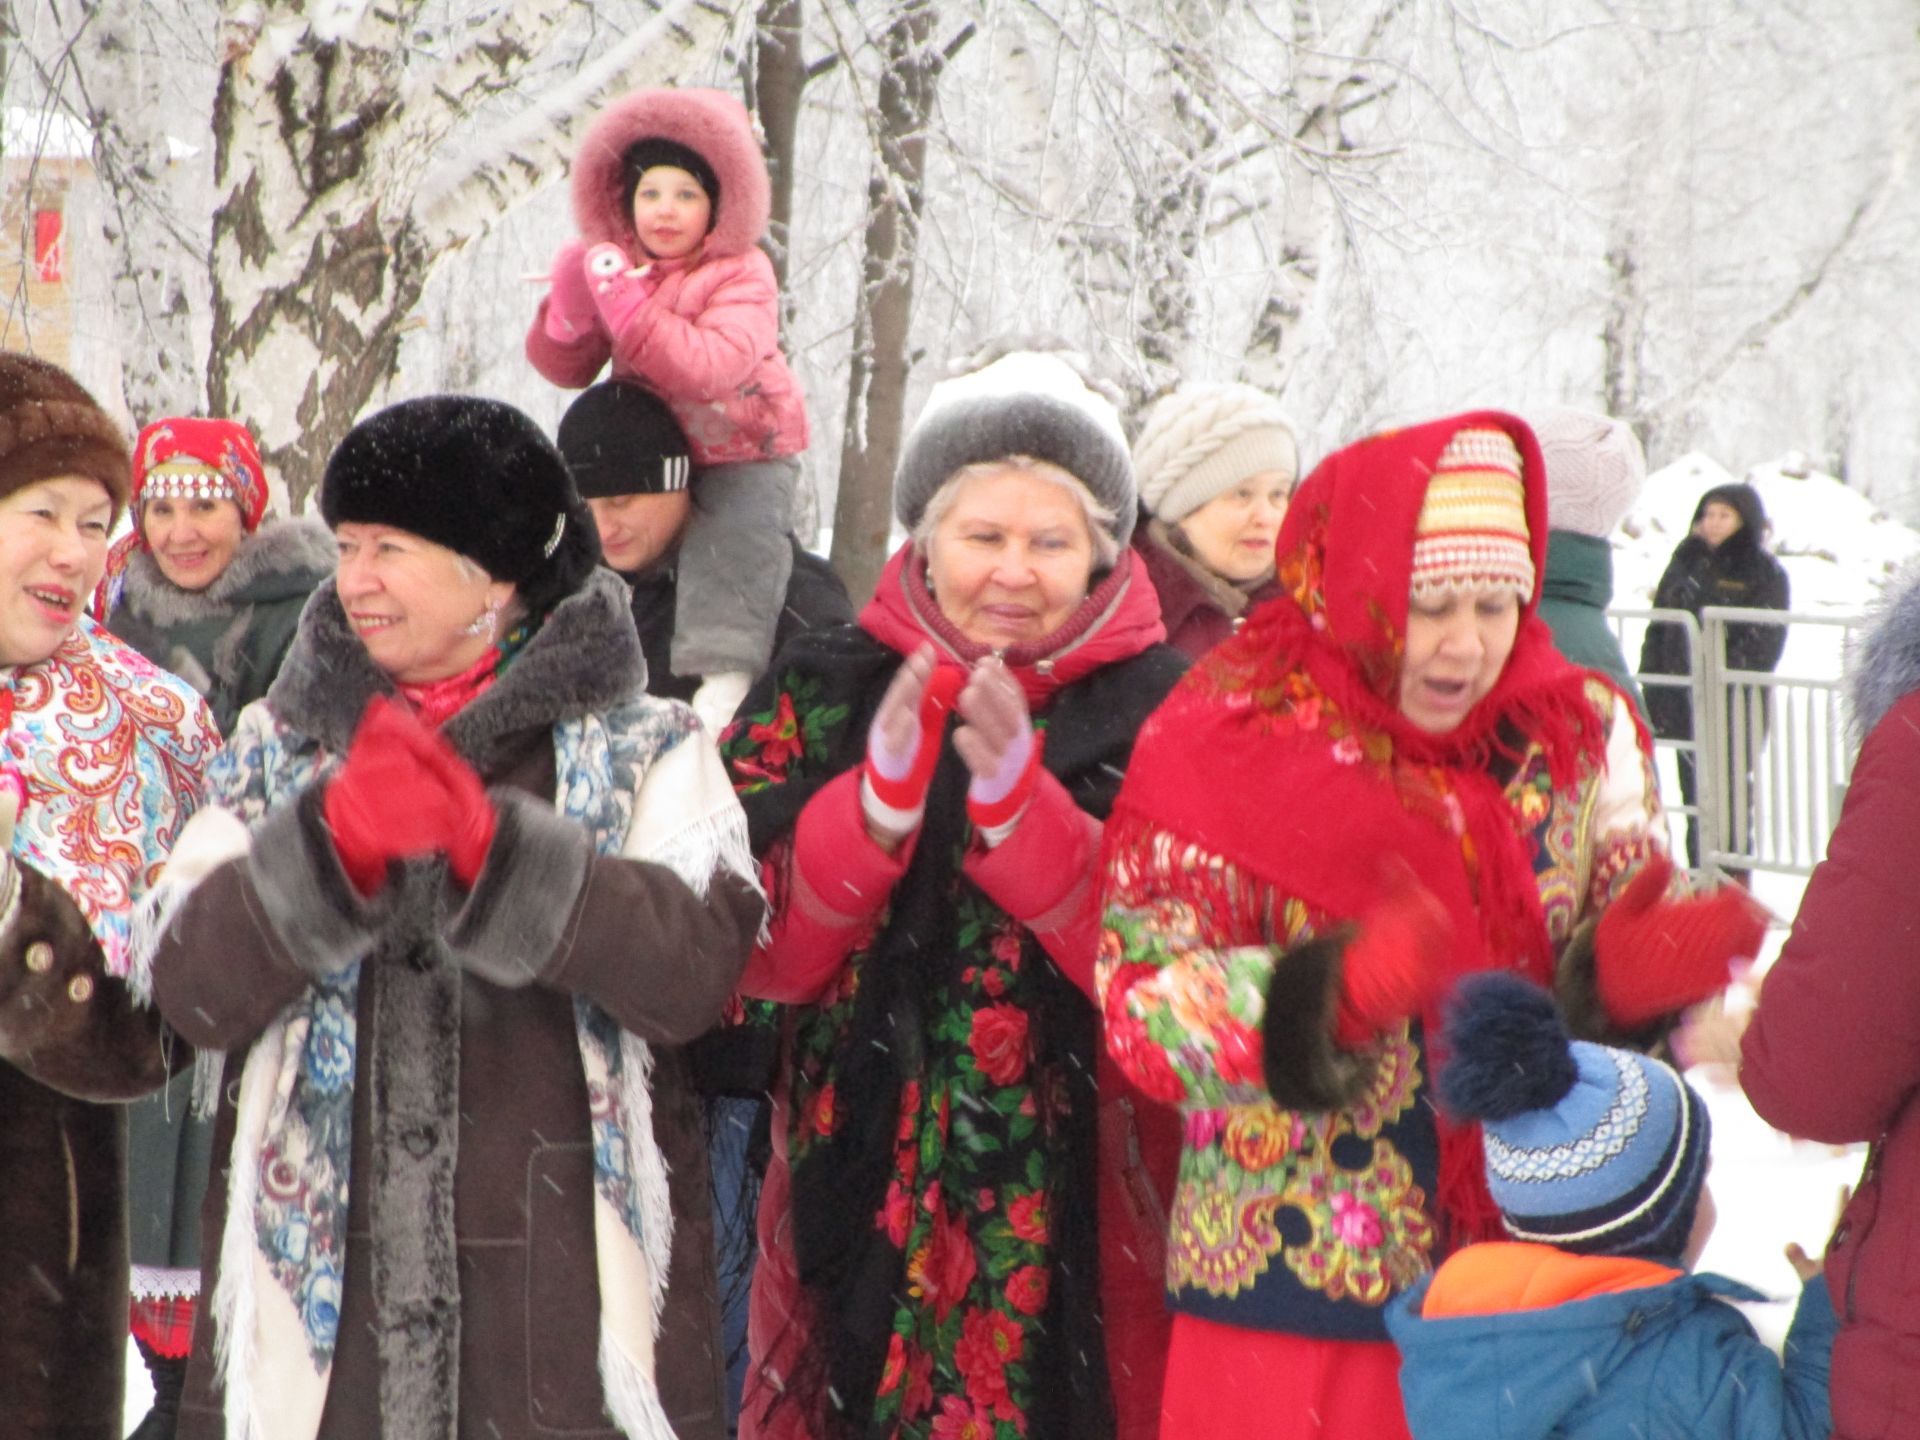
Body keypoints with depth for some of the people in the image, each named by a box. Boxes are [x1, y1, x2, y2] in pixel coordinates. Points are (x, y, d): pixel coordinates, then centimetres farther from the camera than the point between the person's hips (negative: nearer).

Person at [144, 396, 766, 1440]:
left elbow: (696, 969, -11)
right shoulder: (278, 744, 13)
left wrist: (489, 842, -21)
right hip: (321, 1268, 2)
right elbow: (191, 989, -1)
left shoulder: (642, 748, 6)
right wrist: (334, 839, -16)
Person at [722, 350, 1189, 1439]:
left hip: (1078, 1217, -2)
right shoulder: (825, 694, 6)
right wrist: (878, 801, -18)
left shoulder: (1158, 710, -1)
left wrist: (1020, 805, -24)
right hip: (864, 1202, 2)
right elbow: (761, 956, -3)